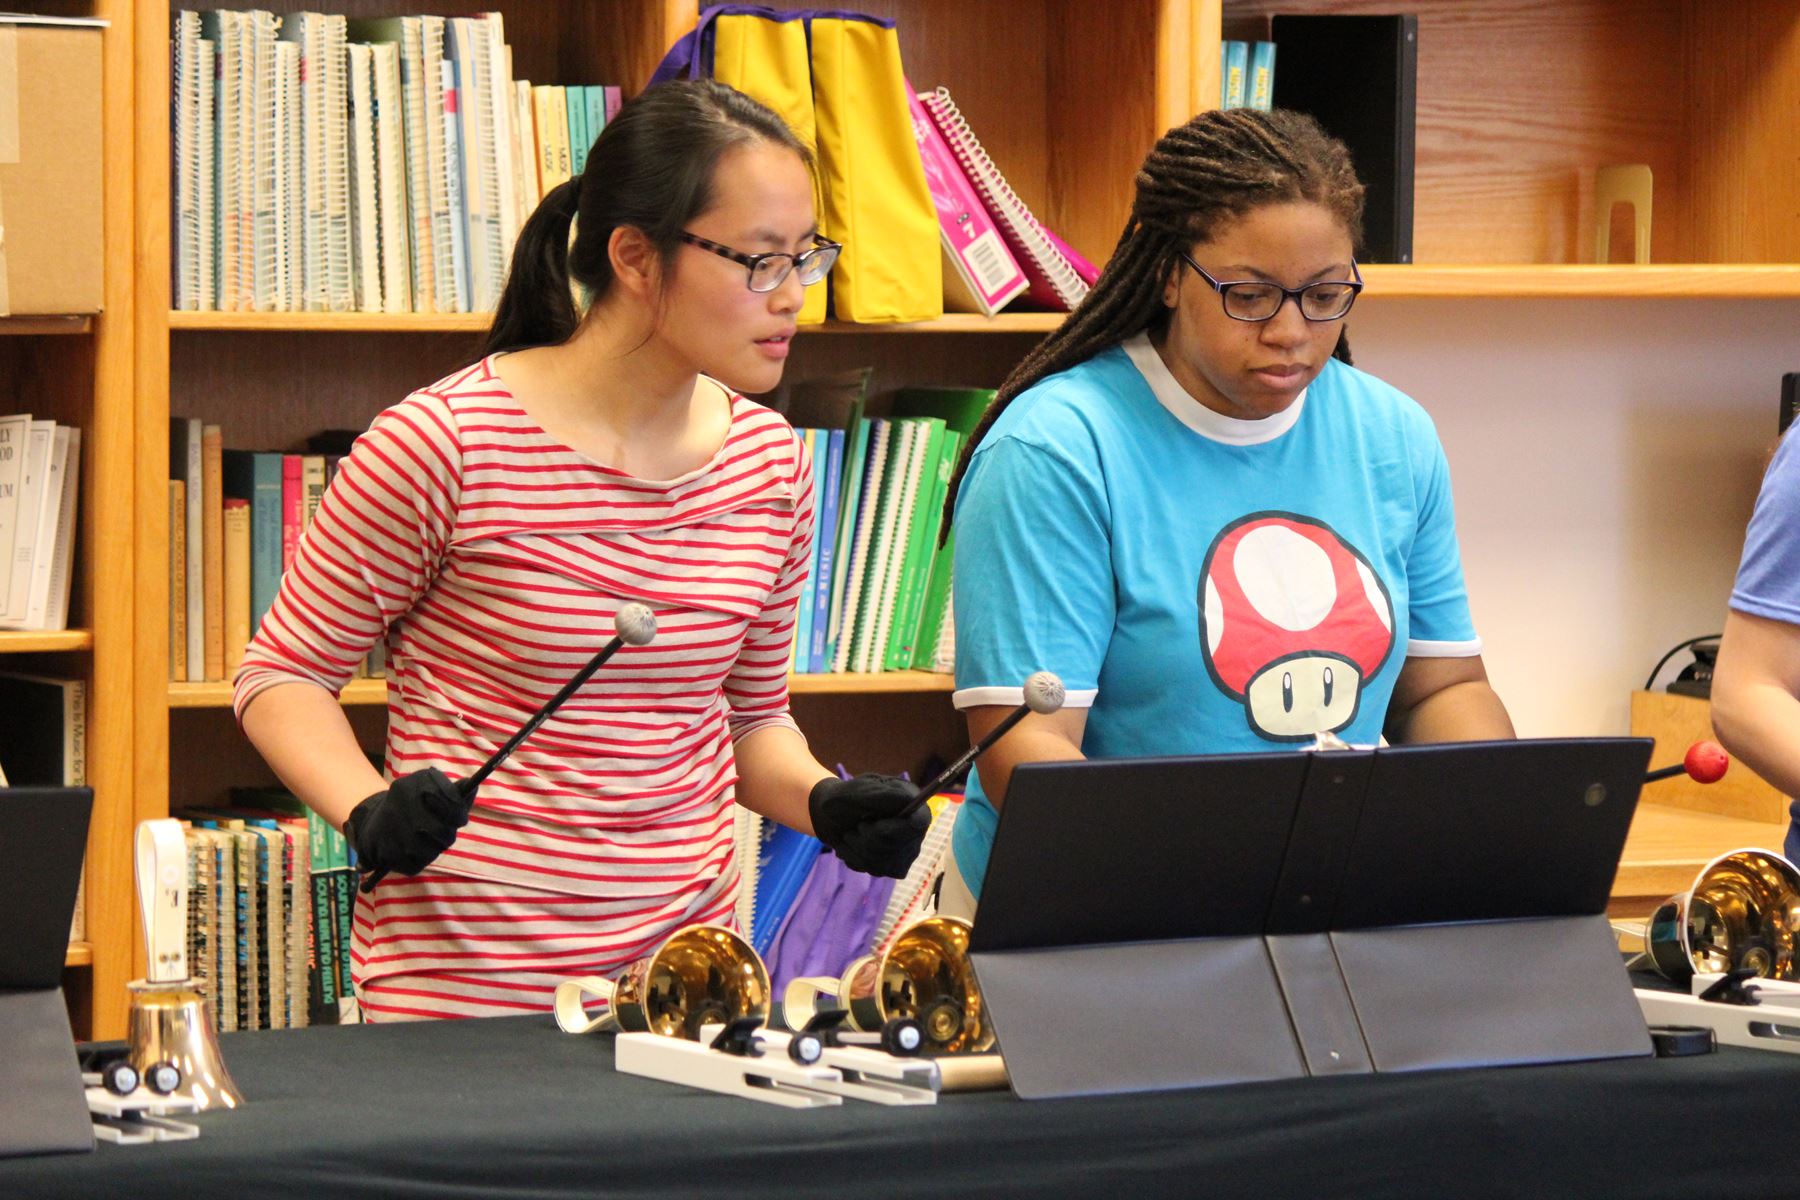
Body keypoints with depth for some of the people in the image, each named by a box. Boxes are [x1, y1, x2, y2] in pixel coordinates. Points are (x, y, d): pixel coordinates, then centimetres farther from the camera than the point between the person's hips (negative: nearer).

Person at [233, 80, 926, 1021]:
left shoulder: (769, 463, 4)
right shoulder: (441, 445, -13)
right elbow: (283, 672, -3)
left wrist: (826, 802, -3)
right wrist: (368, 811, -21)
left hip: (686, 964, 5)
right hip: (464, 983, -5)